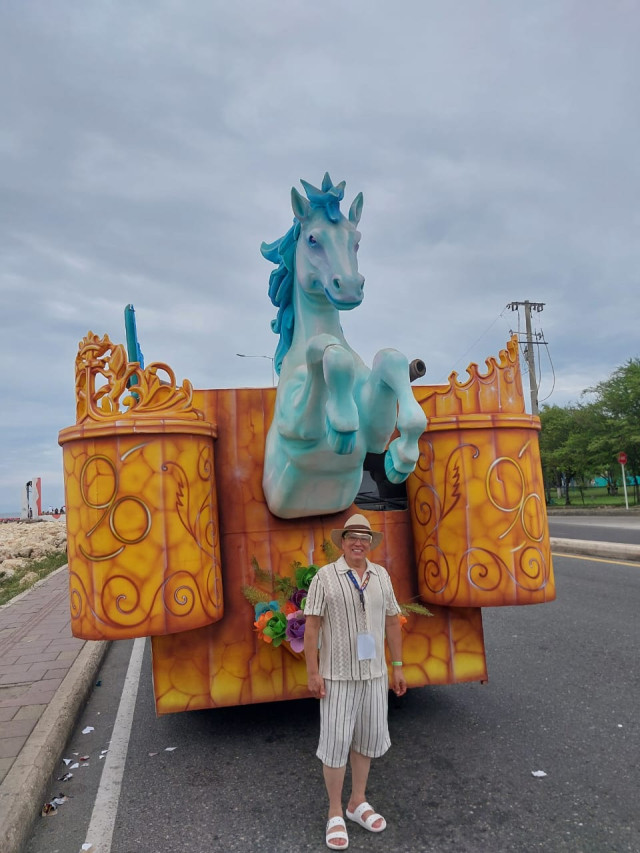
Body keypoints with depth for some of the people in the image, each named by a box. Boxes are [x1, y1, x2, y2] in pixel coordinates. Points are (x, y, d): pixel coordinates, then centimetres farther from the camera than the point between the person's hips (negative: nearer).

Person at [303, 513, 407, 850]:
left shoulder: (381, 575, 2)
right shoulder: (325, 576, -11)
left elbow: (392, 622, 8)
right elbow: (311, 626, -10)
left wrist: (398, 666, 8)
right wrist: (313, 673, -13)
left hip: (374, 673, 4)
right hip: (338, 675, -4)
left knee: (367, 739, 15)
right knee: (336, 742, 4)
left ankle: (357, 802, 35)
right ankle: (335, 813, 23)